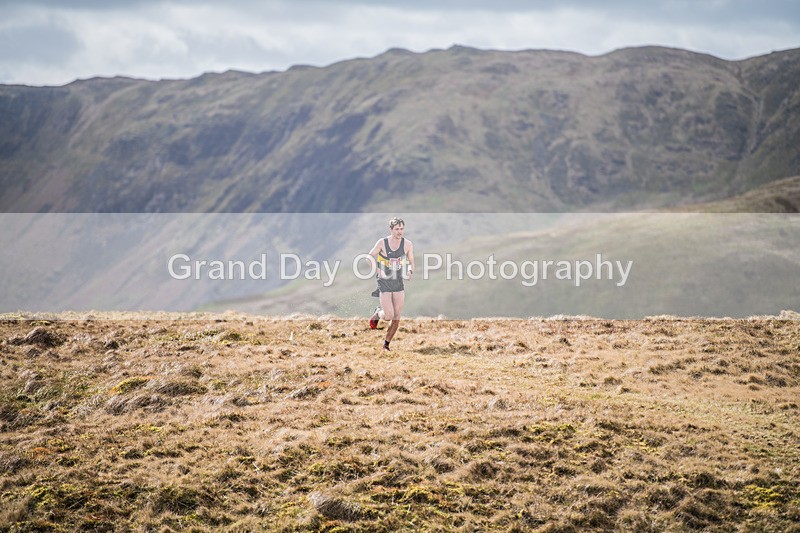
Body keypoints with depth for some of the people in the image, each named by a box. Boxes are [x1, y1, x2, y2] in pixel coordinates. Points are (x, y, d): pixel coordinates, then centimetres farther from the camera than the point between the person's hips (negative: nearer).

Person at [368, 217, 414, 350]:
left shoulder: (407, 244, -2)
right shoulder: (382, 243, -10)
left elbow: (411, 262, 11)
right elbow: (369, 257, 1)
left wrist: (410, 272, -10)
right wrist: (378, 271, -12)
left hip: (399, 284, 3)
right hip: (384, 283, -3)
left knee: (396, 319, 3)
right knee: (388, 316, -13)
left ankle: (386, 344, 20)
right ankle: (377, 313, 23)